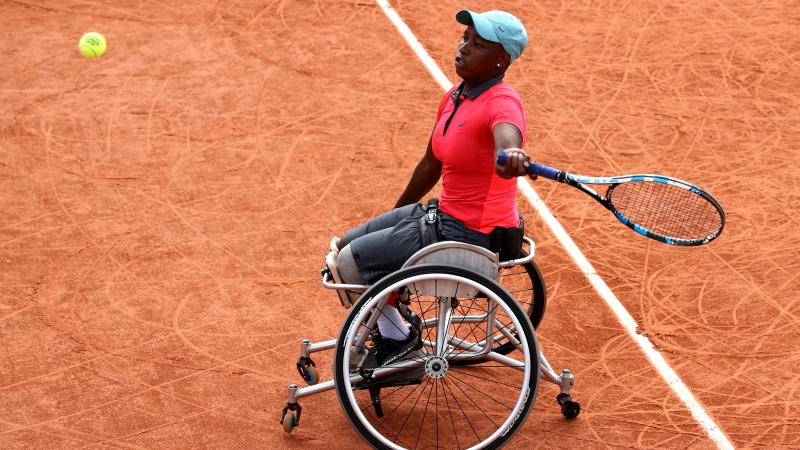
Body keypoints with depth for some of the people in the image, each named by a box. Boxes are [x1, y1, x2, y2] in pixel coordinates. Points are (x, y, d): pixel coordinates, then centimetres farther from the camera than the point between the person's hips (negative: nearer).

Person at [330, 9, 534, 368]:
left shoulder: (502, 103, -21)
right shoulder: (454, 97, 5)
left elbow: (507, 139, -47)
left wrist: (511, 156, -71)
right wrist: (394, 215, 27)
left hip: (470, 235, -9)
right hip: (444, 214, 9)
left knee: (349, 261, -8)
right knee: (344, 245, 14)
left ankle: (400, 338, 12)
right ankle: (395, 323, 26)